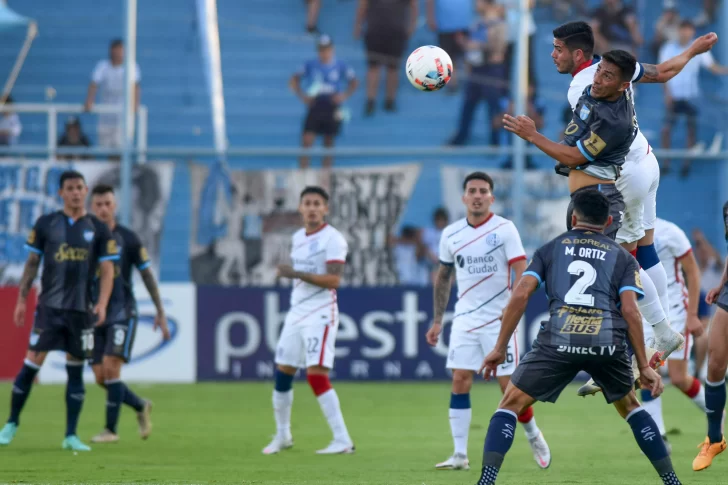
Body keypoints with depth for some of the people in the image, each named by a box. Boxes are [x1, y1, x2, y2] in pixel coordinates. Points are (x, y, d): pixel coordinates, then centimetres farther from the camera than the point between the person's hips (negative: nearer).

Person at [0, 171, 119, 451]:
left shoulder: (98, 229, 4)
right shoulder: (45, 224, 3)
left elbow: (107, 270, 3)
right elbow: (32, 263, 8)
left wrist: (102, 304, -11)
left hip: (81, 309, 1)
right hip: (49, 305, -1)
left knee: (76, 369, 3)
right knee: (33, 360, -7)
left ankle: (71, 436, 7)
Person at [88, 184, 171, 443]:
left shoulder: (128, 238, -1)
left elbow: (147, 275, 5)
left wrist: (160, 312, 5)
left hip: (122, 312, -3)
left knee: (111, 367, -17)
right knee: (101, 378, 1)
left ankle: (111, 429, -8)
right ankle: (141, 407, 27)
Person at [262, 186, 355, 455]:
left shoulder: (332, 239, -11)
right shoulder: (298, 237, 14)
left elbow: (333, 280, -20)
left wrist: (296, 274, -22)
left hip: (320, 314, -8)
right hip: (296, 312, 8)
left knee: (317, 375, -17)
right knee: (282, 372, 9)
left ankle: (342, 440, -15)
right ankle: (282, 435, 25)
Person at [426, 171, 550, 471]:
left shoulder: (504, 229, -8)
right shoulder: (451, 234, 6)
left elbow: (522, 273, -13)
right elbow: (443, 277, 18)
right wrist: (437, 320, 15)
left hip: (498, 320, -4)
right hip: (465, 320, 4)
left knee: (509, 386, -3)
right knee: (460, 382, -6)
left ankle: (533, 435, 23)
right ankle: (460, 455, -4)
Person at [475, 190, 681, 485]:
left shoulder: (551, 248, 22)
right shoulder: (622, 257, 22)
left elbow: (520, 296, 10)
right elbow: (630, 310, 9)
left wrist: (500, 348, 14)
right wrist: (644, 367, 10)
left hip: (559, 339, -2)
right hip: (607, 342, 2)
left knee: (510, 405, 9)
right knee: (629, 406, 27)